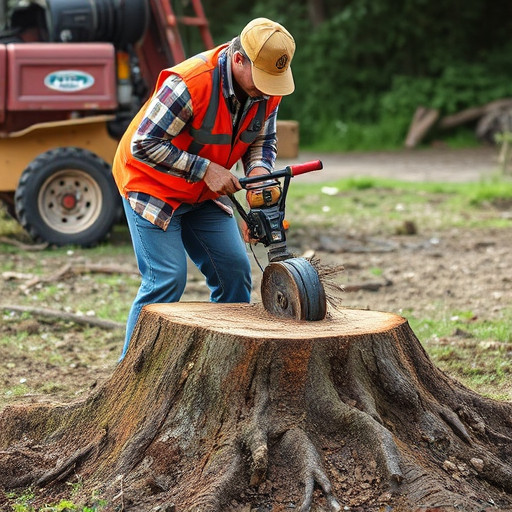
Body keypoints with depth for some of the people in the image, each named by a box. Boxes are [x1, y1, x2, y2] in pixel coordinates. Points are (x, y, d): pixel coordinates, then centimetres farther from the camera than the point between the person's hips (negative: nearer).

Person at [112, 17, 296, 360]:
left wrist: (259, 171, -19)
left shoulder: (268, 90, -11)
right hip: (152, 186, -7)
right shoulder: (188, 84, -33)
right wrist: (206, 169, -29)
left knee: (234, 270, 1)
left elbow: (263, 140, 4)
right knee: (167, 280, -14)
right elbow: (144, 144, -29)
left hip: (205, 195, 7)